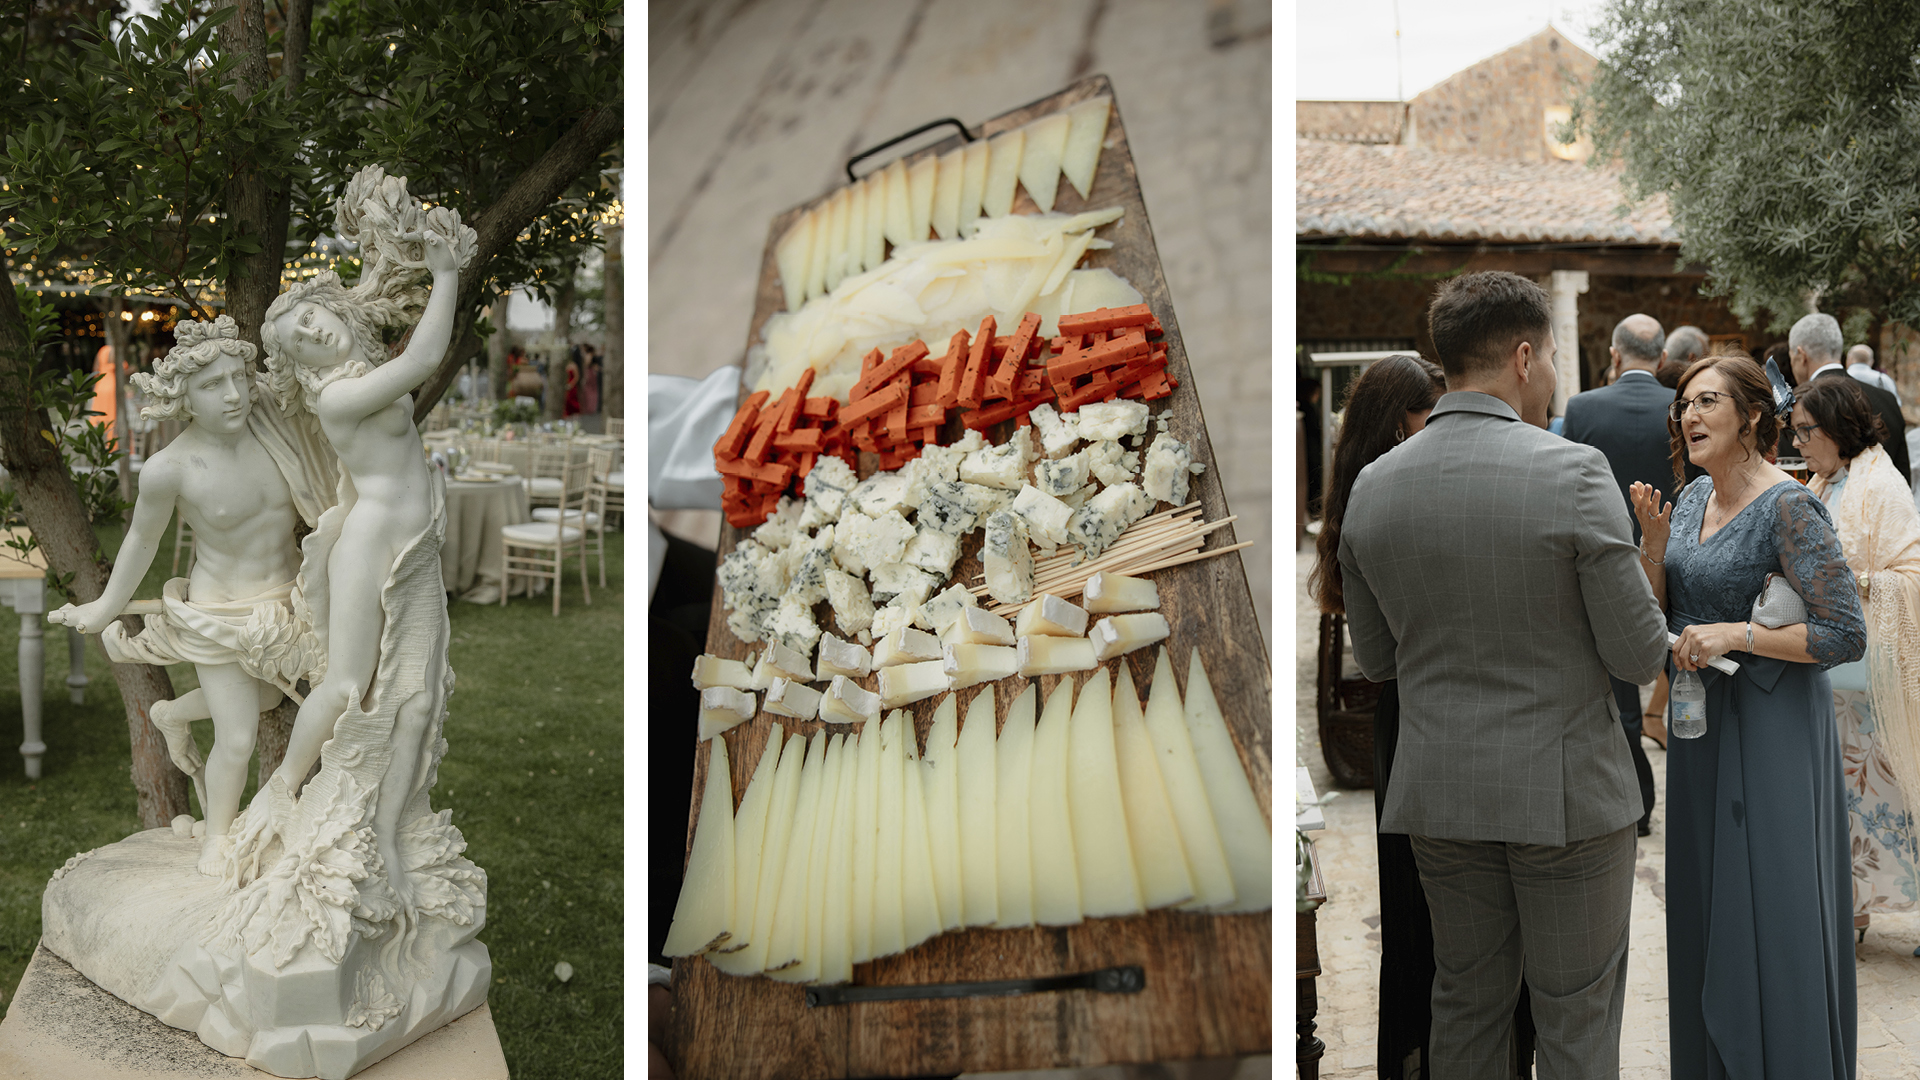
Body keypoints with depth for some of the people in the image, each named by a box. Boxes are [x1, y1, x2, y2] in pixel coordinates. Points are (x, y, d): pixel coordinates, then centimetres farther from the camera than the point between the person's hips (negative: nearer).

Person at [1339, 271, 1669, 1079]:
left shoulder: (1372, 487, -2)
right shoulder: (1574, 473, -17)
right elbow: (1639, 657, -12)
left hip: (1438, 791, 4)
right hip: (1565, 789, -4)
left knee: (1466, 1003, 18)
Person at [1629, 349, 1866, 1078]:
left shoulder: (1788, 509, -16)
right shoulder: (1692, 498, 7)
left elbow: (1846, 634, -18)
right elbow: (1657, 611, 10)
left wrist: (1736, 633, -23)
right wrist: (1652, 544, -6)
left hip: (1771, 725, -8)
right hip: (1702, 723, 8)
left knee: (1770, 914, -1)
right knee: (1704, 906, 15)